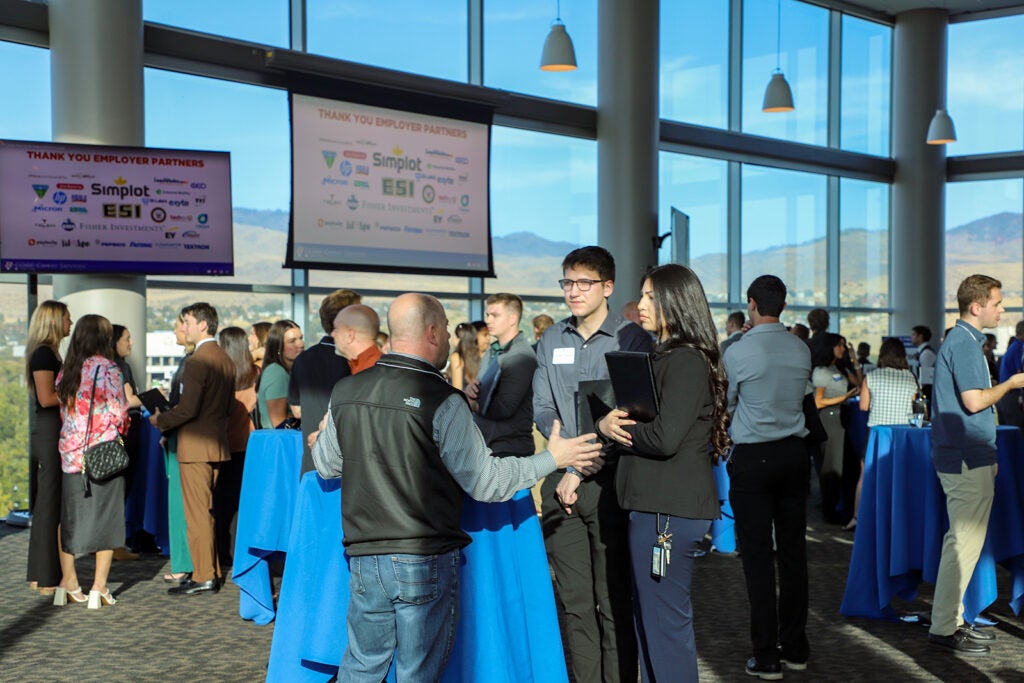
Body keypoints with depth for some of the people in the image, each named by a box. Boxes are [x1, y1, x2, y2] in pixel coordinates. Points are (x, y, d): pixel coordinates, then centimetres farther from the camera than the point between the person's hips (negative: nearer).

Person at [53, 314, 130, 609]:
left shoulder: (66, 371, 7)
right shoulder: (107, 369, -10)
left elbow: (63, 410, 12)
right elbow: (119, 413, -10)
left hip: (71, 450, 5)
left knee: (70, 515, 13)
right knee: (106, 516, 3)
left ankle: (68, 582, 17)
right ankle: (99, 587, 5)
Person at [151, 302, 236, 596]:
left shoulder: (197, 361, -17)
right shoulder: (226, 360, 10)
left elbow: (187, 408, -20)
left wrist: (160, 420, -6)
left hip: (196, 446, -9)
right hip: (218, 443, 9)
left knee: (197, 513, -3)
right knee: (209, 512, 16)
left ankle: (203, 577, 1)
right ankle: (213, 570, 22)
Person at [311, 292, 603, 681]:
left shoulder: (346, 392, 1)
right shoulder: (442, 402, -15)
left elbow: (325, 466, 15)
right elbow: (486, 482, -11)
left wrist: (325, 436, 37)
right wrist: (552, 459, 0)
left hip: (364, 559, 5)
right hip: (426, 562, -4)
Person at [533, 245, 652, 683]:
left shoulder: (632, 339, -5)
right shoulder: (551, 341, 11)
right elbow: (542, 408, 8)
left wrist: (581, 472, -12)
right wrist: (565, 446, -14)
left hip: (609, 481, -4)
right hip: (561, 482, 4)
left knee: (614, 601, 1)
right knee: (574, 599, 10)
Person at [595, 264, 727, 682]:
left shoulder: (686, 361, -15)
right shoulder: (664, 356, 17)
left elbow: (664, 437, -22)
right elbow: (640, 422, 15)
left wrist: (610, 428, -8)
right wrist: (609, 422, -6)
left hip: (669, 509, -10)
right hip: (655, 503, 10)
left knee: (664, 621, -2)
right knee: (651, 616, 19)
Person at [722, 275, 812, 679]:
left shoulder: (739, 352, -11)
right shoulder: (801, 350, 4)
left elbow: (725, 405, 2)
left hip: (753, 458, -5)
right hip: (794, 453, 6)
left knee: (758, 557, 0)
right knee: (793, 551, 12)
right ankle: (795, 648, 22)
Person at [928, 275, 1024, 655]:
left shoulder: (964, 341, 17)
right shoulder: (964, 344, -16)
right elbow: (974, 400, -25)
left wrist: (988, 455, 23)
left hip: (967, 458, 11)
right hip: (967, 462, -11)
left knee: (964, 541, 15)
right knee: (965, 543, -6)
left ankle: (951, 620, 22)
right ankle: (943, 628, 0)